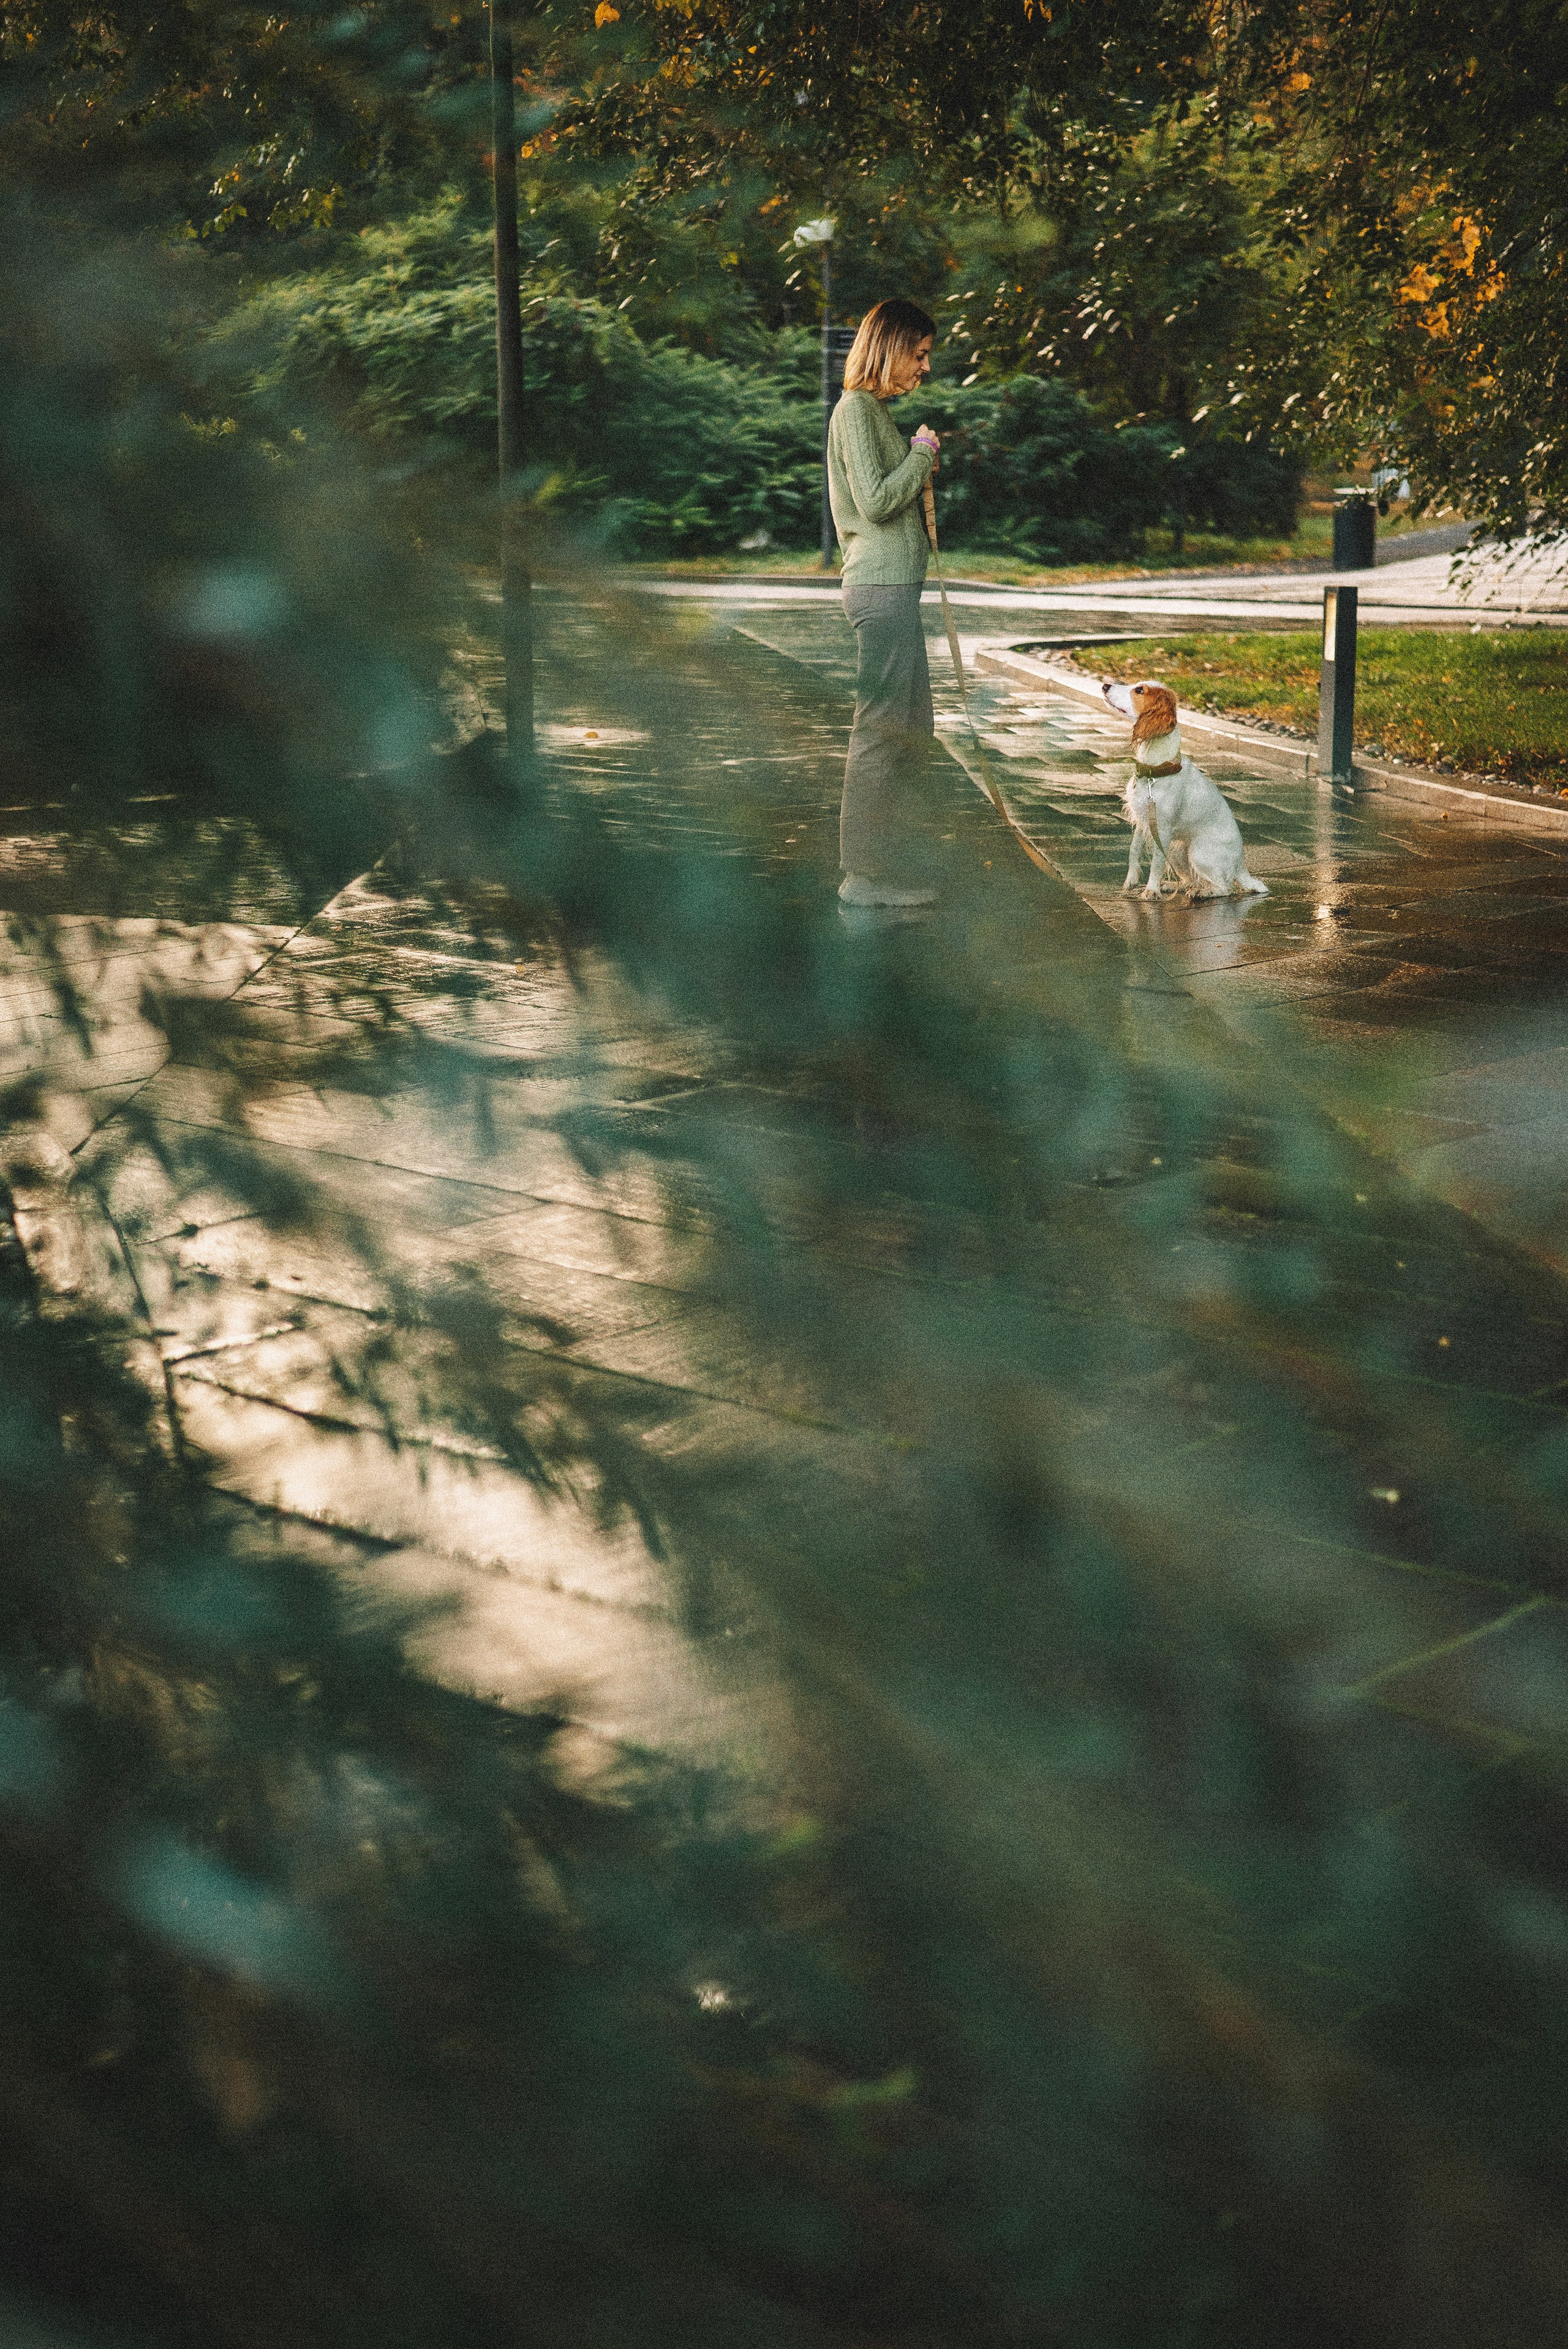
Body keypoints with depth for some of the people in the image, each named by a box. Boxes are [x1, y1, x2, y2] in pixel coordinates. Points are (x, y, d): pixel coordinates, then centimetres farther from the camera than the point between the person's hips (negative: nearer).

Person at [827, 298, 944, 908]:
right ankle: (864, 874, -6)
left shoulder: (876, 410, 20)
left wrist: (923, 468, 13)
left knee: (911, 729, 12)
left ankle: (890, 864, 17)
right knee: (881, 727, -9)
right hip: (880, 585, -10)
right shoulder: (855, 409, -9)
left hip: (894, 584, 10)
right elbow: (876, 501, -17)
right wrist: (922, 453, -5)